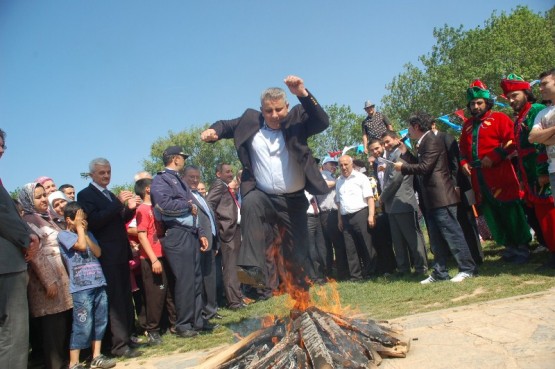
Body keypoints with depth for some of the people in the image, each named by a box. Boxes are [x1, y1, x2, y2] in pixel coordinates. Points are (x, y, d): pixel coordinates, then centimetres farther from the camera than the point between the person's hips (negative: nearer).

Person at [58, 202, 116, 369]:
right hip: (81, 288, -6)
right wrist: (79, 228, -4)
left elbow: (98, 252, 5)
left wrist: (85, 232, 1)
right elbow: (81, 245, -17)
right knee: (83, 326, -6)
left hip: (99, 284, 6)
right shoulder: (64, 235, -1)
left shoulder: (88, 233, 18)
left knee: (100, 322, 10)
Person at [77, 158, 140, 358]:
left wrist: (130, 208, -2)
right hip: (107, 255, -8)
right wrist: (118, 203, -21)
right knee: (115, 300, -7)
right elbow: (93, 221, -18)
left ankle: (127, 337, 22)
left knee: (126, 299, 12)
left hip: (121, 253, 8)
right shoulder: (85, 194, -5)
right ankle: (120, 344, -1)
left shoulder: (111, 195, 19)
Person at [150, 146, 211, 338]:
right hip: (177, 235, -9)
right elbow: (164, 204, -22)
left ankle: (197, 320, 20)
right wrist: (189, 205, -8)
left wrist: (200, 233, 17)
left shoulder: (179, 181, 23)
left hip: (191, 234, 9)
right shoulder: (161, 180, -4)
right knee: (185, 281, -7)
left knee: (196, 279, 10)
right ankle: (183, 325, 5)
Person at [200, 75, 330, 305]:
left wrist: (303, 94, -33)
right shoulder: (250, 120, 1)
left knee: (296, 254, 8)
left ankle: (302, 301, 33)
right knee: (250, 204, -37)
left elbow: (323, 122, -21)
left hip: (294, 200, 0)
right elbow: (226, 126, 13)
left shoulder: (297, 120, -5)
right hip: (263, 196, 0)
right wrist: (213, 131, -11)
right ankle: (253, 270, -37)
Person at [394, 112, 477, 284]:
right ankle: (439, 272, 19)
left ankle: (467, 268, 4)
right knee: (436, 238, 12)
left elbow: (424, 167, -20)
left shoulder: (432, 141, -12)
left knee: (452, 233, -5)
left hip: (441, 197, -10)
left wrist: (403, 167, -8)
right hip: (433, 199, 10)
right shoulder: (424, 143, 18)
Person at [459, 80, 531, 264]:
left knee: (510, 211, -1)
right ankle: (509, 246, 22)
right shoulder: (467, 125, 17)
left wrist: (494, 157, -17)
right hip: (478, 178, 6)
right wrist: (463, 162, 5)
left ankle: (522, 246, 12)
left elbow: (511, 141, -10)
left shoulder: (499, 118, -1)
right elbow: (463, 148, 22)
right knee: (491, 214, 9)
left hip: (500, 175, -6)